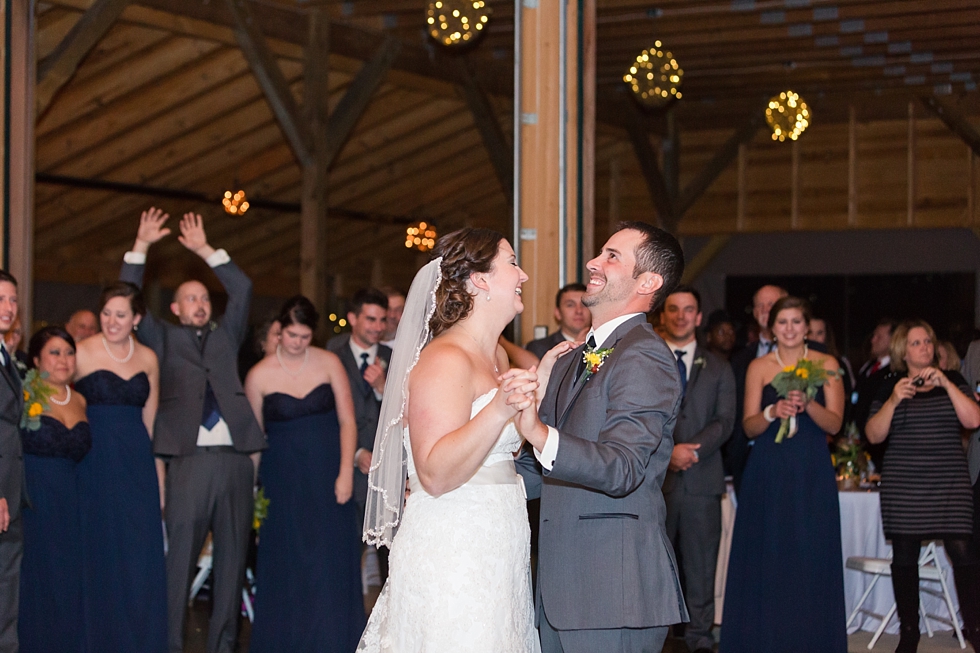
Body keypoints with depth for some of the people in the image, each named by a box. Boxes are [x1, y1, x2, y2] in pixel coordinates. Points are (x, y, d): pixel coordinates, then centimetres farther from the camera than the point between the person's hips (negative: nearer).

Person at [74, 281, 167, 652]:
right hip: (96, 464, -3)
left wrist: (159, 472, 11)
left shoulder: (148, 359, 9)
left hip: (137, 464, 4)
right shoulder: (81, 353, -4)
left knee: (142, 561, 4)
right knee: (101, 555, 3)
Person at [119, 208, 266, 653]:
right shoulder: (164, 340, 16)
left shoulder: (225, 336, 22)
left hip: (235, 460, 3)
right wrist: (141, 247, 4)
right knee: (179, 556, -6)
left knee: (232, 556, 5)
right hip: (190, 461, -3)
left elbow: (242, 290, 15)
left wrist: (205, 251, 13)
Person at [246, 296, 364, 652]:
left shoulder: (329, 363, 0)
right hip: (284, 479, -1)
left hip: (327, 476, 1)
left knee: (330, 563, 2)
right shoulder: (260, 375, -2)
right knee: (285, 564, 4)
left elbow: (347, 421, 0)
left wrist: (345, 473, -8)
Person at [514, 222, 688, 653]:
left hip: (614, 588, -9)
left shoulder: (645, 357, -11)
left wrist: (539, 434, -39)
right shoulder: (572, 360, 18)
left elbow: (623, 469, -24)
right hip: (560, 585, 9)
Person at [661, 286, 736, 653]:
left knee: (701, 563, 2)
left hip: (701, 481, 1)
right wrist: (667, 451, -15)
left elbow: (724, 422, 2)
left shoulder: (718, 369, 13)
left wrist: (690, 449, -14)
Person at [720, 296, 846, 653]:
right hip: (768, 473, 1)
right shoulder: (758, 367, 6)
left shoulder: (826, 365, 5)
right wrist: (773, 412, -18)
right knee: (765, 557, 0)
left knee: (810, 558, -2)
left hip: (812, 474, -1)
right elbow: (749, 426, 1)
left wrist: (808, 404, -20)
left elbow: (834, 422, -1)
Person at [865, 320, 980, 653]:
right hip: (903, 485, 1)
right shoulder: (890, 386, 7)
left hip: (950, 483, 0)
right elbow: (874, 435, 1)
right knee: (904, 556, 1)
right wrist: (893, 401, -13)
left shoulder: (952, 380, 9)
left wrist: (946, 384, -13)